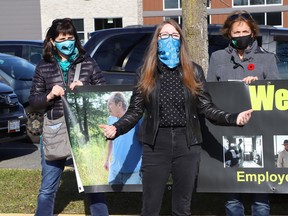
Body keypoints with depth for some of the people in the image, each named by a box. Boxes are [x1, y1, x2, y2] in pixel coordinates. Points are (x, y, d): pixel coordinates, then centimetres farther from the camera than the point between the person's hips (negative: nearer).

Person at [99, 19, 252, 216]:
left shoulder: (193, 71, 5)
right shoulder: (146, 73, 4)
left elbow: (207, 108, 3)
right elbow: (135, 111, 2)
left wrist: (234, 118, -12)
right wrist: (116, 129, -15)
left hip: (187, 145, 1)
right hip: (156, 145, -1)